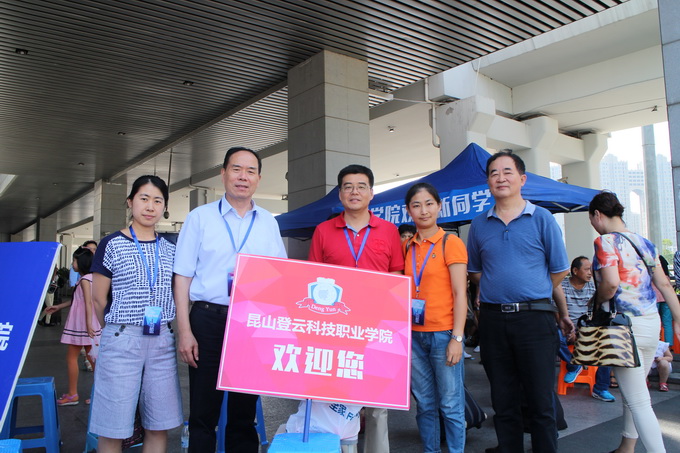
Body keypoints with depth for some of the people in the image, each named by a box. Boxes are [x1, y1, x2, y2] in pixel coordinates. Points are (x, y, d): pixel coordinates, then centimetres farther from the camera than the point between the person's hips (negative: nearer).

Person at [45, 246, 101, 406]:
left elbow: (88, 302, -22)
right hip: (87, 323, 9)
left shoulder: (84, 279, -13)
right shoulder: (92, 277, 14)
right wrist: (59, 306, 30)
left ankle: (72, 395, 10)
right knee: (92, 357, 10)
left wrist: (88, 324, -27)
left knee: (71, 356, 2)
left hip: (81, 322, -9)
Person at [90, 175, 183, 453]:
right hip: (121, 341, -3)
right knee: (113, 430, 3)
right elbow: (99, 300, 2)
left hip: (163, 341, 4)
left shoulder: (171, 248, 10)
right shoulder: (112, 245, 0)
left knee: (159, 427, 8)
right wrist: (119, 330, 8)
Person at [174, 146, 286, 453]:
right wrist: (185, 332, -7)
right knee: (203, 413, 6)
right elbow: (182, 277, 0)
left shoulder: (268, 223, 9)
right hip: (209, 320, -2)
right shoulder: (200, 217, 3)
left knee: (245, 413, 13)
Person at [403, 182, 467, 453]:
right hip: (413, 335, 4)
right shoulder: (407, 246, 9)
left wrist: (457, 338, -13)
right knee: (424, 403, 14)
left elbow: (460, 294, -7)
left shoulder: (451, 243, -4)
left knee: (451, 405, 4)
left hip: (443, 334, -4)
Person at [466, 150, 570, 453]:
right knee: (503, 402, 12)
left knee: (541, 401, 4)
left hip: (535, 318, -2)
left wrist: (531, 294, 9)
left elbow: (559, 272, 5)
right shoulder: (479, 224, 9)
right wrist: (498, 292, 9)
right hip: (493, 319, 3)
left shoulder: (542, 218, 1)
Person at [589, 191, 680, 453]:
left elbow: (611, 284, -23)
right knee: (633, 393, 20)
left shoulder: (606, 241, -11)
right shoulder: (645, 242, 12)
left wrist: (597, 301, -5)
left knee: (638, 401, -3)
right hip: (652, 323, 8)